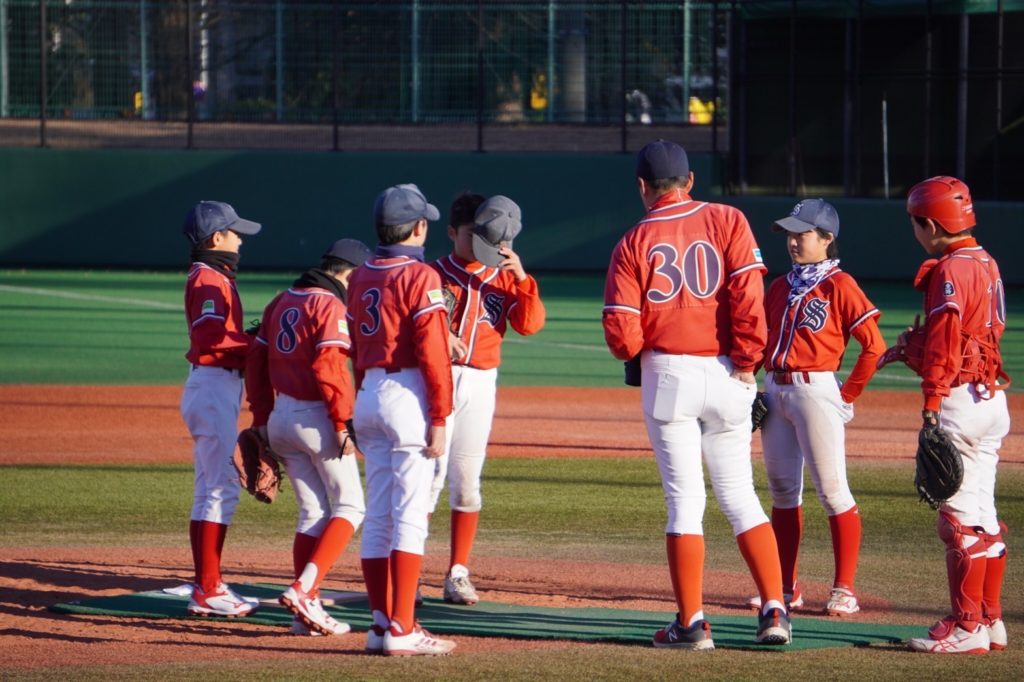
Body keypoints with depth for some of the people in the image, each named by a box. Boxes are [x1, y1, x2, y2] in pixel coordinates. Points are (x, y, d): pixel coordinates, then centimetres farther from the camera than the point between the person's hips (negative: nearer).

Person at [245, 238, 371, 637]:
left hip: (281, 416, 8)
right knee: (349, 507, 3)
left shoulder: (282, 302, 12)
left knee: (312, 513, 14)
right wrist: (344, 424, -19)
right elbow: (329, 368, -22)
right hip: (316, 419, -8)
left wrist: (262, 418, 18)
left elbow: (257, 360, 14)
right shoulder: (330, 305, -12)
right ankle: (303, 588, -13)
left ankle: (307, 607, 10)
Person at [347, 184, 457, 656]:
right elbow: (433, 351, -15)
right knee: (409, 516, -8)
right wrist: (439, 418, -13)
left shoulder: (361, 277, 11)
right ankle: (401, 630, -11)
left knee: (378, 517, 10)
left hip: (368, 394, 8)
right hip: (407, 396, -8)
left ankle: (381, 624, 12)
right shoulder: (419, 277, -11)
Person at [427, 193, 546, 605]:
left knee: (466, 479, 5)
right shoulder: (434, 274, 3)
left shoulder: (503, 278, 11)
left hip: (480, 384, 3)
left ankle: (458, 573, 11)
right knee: (431, 473, -8)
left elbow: (529, 324, -1)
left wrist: (520, 277, -12)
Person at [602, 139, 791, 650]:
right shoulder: (727, 221, 2)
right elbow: (749, 295, -9)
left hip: (667, 374, -1)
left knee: (684, 498, 2)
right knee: (739, 493, 10)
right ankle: (774, 609, 2)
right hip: (726, 375, 1)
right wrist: (746, 361, -1)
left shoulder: (634, 244, 0)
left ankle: (692, 622, 2)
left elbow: (621, 334, -6)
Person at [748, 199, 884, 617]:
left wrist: (847, 396, -7)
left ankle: (844, 589, -1)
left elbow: (874, 346, -9)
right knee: (782, 490, 10)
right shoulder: (780, 288, 15)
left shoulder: (839, 286, -6)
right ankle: (786, 588, 16)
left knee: (831, 489, -6)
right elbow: (763, 339, 22)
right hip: (774, 390, 7)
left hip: (815, 390, -7)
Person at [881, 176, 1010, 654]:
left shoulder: (949, 271, -14)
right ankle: (989, 620, 19)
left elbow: (946, 343, -19)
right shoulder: (986, 265, 14)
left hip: (960, 399, -10)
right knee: (982, 512, 14)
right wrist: (912, 349, 20)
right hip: (992, 400, 10)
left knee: (960, 515, -6)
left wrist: (931, 404, -20)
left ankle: (966, 628, -5)